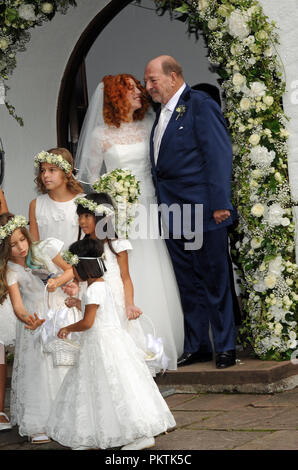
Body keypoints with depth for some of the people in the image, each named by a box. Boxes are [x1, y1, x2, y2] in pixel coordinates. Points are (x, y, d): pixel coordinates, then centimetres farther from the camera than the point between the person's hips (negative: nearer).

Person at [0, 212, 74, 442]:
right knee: (36, 366, -4)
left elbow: (70, 270, -1)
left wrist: (58, 281, -22)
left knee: (63, 362, 3)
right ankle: (38, 424, 4)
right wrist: (28, 319, -43)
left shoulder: (44, 250, -14)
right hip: (34, 317, -1)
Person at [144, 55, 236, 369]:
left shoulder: (200, 105, -8)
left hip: (203, 213, -8)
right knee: (188, 285, 13)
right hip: (173, 216, 8)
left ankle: (225, 348, 9)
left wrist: (220, 203, -18)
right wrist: (163, 207, 12)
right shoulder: (163, 113, 17)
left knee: (214, 281, 0)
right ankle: (196, 347, 21)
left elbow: (219, 155, -13)